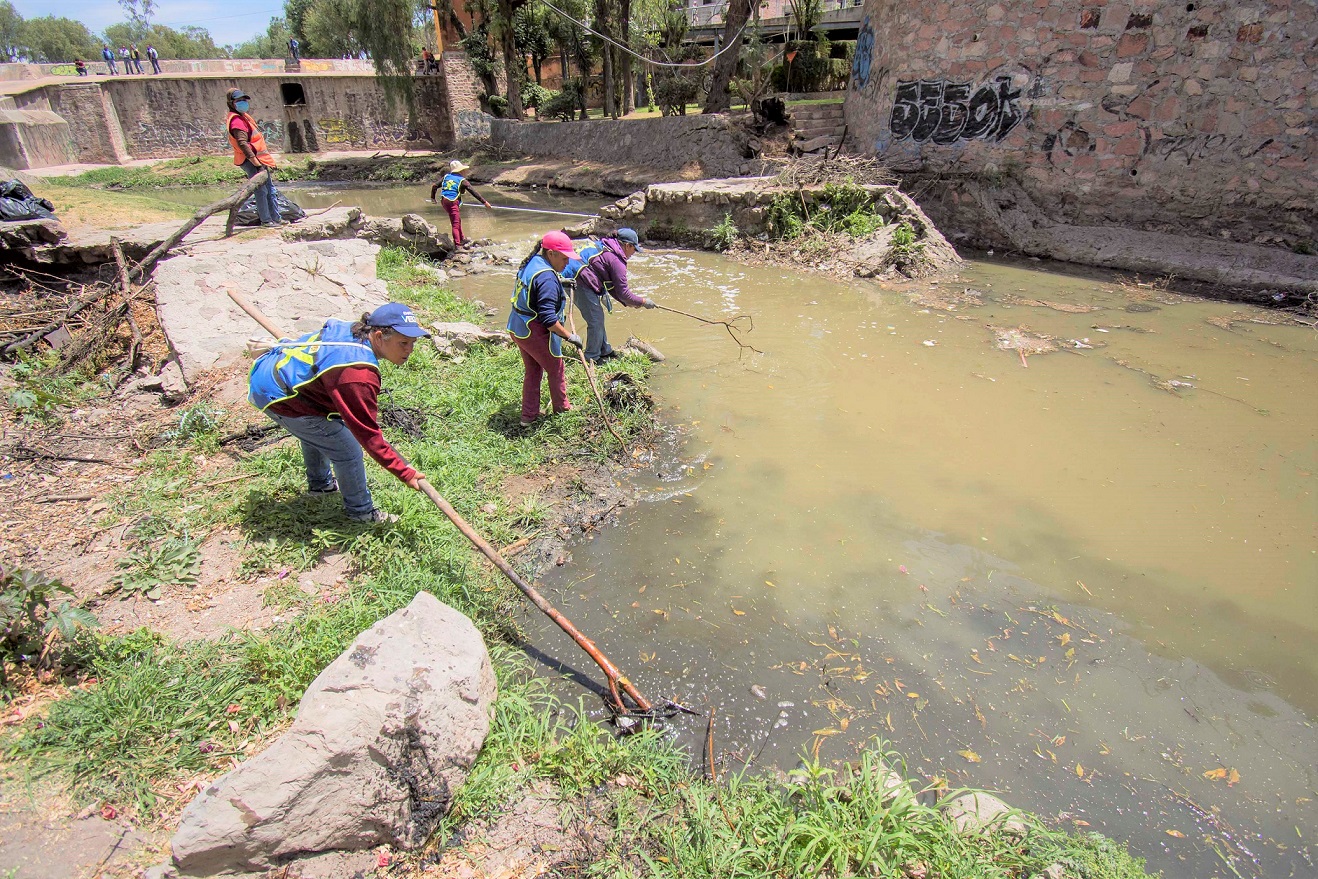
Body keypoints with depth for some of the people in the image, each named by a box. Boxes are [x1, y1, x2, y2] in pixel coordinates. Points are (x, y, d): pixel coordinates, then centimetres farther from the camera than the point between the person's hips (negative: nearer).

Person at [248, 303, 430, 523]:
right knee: (347, 450, -2)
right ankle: (361, 512, 17)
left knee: (315, 433, 32)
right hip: (279, 398, -10)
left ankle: (320, 484, 55)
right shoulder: (358, 375, -33)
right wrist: (405, 473, -23)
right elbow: (367, 434, -28)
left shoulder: (352, 330, -6)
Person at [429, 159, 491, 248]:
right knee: (456, 224, -7)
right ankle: (458, 244, -11)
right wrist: (484, 202, -5)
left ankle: (461, 239, 28)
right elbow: (474, 192, -7)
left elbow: (434, 186, 15)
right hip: (453, 203, -7)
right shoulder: (462, 180, -3)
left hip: (444, 201, 7)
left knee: (458, 220, 22)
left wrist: (432, 197, 30)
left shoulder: (446, 177, 13)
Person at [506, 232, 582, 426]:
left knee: (532, 371, 21)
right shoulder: (547, 278, -25)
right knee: (556, 370, 13)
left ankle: (528, 415, 28)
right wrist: (569, 336, -22)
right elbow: (548, 318, -29)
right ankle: (562, 408, 33)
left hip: (518, 329, 9)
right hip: (535, 333, -9)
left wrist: (561, 283, 24)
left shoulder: (530, 263, 5)